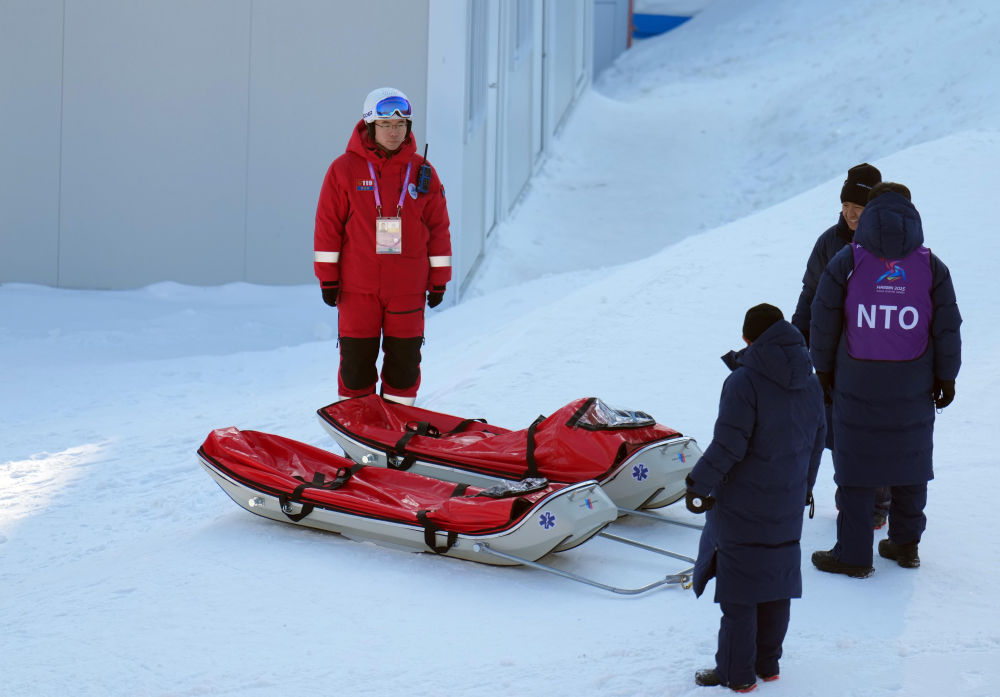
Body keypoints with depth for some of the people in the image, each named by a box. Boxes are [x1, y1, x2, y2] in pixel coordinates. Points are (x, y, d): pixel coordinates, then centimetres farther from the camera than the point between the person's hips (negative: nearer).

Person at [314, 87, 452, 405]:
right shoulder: (345, 169, -1)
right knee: (356, 360, 4)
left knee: (404, 360, 6)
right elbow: (328, 224, 1)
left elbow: (438, 227, 8)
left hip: (408, 288, 2)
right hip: (357, 287, -1)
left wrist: (439, 280, 6)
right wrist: (328, 278, -2)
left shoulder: (423, 172, 5)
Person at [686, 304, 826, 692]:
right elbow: (817, 441, 14)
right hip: (788, 507, 7)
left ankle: (736, 673, 8)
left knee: (738, 590, 2)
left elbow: (729, 444, -21)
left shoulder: (743, 382, -18)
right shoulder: (810, 384, 5)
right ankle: (768, 663, 26)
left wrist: (700, 483, -9)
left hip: (743, 507, -7)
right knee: (777, 584, 17)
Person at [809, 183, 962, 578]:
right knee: (910, 459, 16)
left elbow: (823, 323, -3)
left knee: (855, 462, 4)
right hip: (913, 388, 2)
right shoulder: (931, 267, -2)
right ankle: (906, 544, 25)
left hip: (857, 384, -2)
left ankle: (854, 554, 6)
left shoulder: (846, 263, -6)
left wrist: (823, 369, 10)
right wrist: (946, 378, 10)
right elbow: (948, 328, 0)